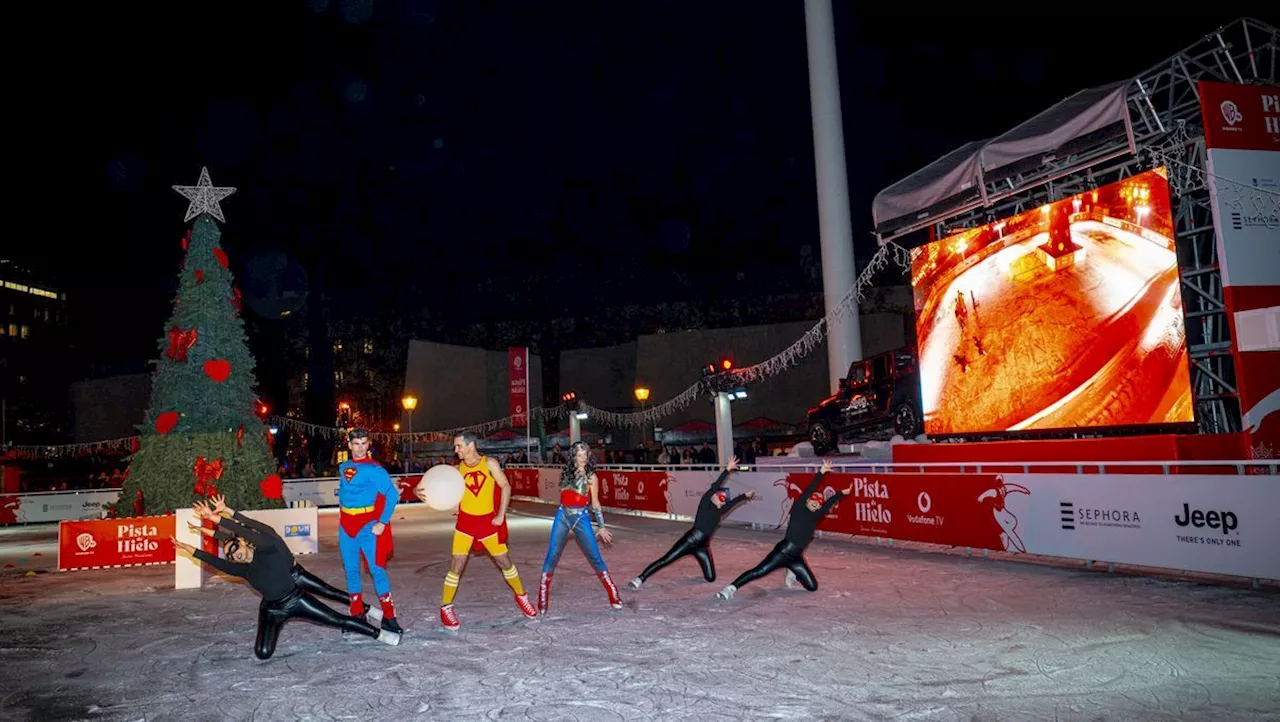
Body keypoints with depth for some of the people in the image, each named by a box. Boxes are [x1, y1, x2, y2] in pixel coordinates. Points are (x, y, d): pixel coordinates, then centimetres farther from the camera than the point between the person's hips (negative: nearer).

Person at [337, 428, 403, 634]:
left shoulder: (374, 469, -11)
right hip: (346, 524, 6)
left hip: (368, 525, -6)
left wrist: (382, 522, -18)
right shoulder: (343, 467, 9)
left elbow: (392, 494, -15)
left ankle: (388, 617, -5)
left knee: (376, 569, -9)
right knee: (351, 570, 10)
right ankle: (357, 614, 20)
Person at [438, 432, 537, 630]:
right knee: (457, 566, -6)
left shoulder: (489, 463, -6)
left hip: (488, 521, 0)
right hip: (465, 522, 0)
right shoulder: (457, 469, -3)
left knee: (505, 562, 9)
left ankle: (521, 596, 29)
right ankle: (446, 608, 11)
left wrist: (501, 515, -10)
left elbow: (505, 487, -4)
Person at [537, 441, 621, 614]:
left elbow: (595, 503, 0)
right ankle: (543, 598, 5)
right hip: (562, 516, 3)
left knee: (595, 557, -2)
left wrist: (601, 527, 0)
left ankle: (613, 594, 10)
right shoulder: (566, 472, 6)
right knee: (552, 556, -3)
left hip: (581, 518, -3)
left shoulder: (591, 477, -2)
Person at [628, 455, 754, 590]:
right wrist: (727, 470, -19)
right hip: (690, 540, -7)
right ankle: (641, 578, -9)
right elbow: (715, 487, -13)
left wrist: (745, 496, 34)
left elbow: (732, 503, 31)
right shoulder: (705, 503, -3)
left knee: (711, 578, 2)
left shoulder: (719, 512, 15)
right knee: (665, 560, -12)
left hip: (703, 547, 7)